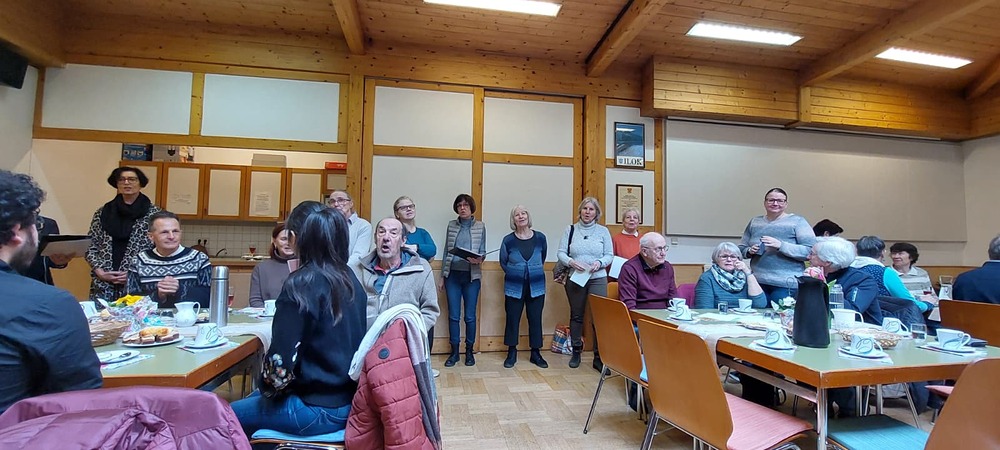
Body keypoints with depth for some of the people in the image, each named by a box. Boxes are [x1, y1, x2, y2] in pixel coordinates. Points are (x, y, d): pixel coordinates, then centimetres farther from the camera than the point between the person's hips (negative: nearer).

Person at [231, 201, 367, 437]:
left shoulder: (302, 284, -21)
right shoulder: (350, 278, 2)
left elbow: (281, 360, -23)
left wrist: (266, 385, 0)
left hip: (319, 408, -7)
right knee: (252, 399, 27)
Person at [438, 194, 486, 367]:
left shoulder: (480, 226, 2)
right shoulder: (451, 225, 7)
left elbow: (482, 251, 3)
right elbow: (446, 251, 9)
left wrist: (478, 260, -21)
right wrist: (442, 277, 8)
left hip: (471, 276, -1)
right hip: (452, 275, 2)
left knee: (470, 316, 5)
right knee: (453, 315, 6)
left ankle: (469, 351, 20)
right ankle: (454, 352, 19)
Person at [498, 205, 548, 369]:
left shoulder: (540, 238, -1)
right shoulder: (508, 240, -5)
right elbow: (503, 263, 9)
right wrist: (515, 274, 8)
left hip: (536, 286, 1)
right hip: (514, 287, -1)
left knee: (535, 319, 7)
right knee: (512, 319, 6)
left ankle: (536, 353, 22)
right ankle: (512, 353, 21)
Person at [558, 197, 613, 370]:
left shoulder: (603, 231, 5)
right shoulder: (570, 230, 5)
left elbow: (609, 255, 4)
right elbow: (561, 253, 1)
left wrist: (599, 262, -16)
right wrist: (571, 262, -18)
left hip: (598, 279, 0)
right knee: (576, 315, 11)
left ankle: (599, 357, 5)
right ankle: (576, 352, 25)